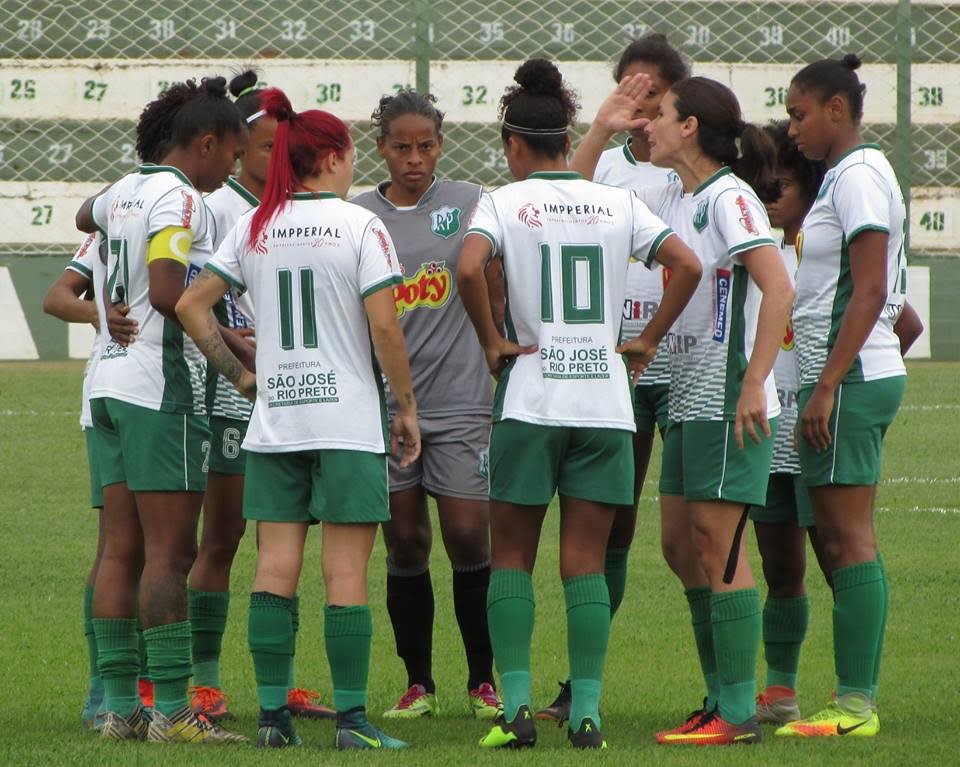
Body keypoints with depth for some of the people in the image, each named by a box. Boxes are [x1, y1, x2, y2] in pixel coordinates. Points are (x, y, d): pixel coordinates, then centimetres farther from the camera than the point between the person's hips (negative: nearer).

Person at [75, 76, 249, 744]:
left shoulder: (124, 191, 15)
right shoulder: (178, 198, -11)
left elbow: (86, 216, 40)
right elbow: (167, 292, -22)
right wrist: (231, 339, -15)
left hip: (112, 382, 9)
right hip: (162, 386, -9)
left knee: (121, 550, 7)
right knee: (170, 552, -9)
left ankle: (120, 706, 7)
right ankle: (171, 710, -12)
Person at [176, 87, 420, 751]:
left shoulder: (253, 228, 6)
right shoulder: (358, 225, -8)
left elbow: (192, 305, 5)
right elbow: (384, 326, -12)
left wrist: (239, 374, 11)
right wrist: (406, 407, -3)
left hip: (274, 420, 4)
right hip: (349, 419, -4)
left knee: (276, 565, 6)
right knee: (346, 570, -2)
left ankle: (273, 714, 4)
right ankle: (351, 717, -4)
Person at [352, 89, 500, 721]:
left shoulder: (468, 202, 1)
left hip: (459, 398, -2)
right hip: (384, 402, 2)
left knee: (469, 538, -4)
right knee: (405, 545, 5)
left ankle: (484, 680, 9)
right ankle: (418, 683, 14)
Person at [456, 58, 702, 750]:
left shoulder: (504, 203, -3)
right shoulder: (616, 203, 6)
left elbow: (469, 269, -20)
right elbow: (688, 265, -2)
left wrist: (493, 342, -7)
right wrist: (648, 342, 5)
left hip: (530, 398, -2)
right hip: (605, 399, 2)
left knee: (512, 558, 8)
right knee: (586, 564, 6)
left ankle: (517, 705, -3)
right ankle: (586, 710, -1)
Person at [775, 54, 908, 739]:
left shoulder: (858, 175, -12)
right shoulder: (847, 175, 18)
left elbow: (869, 291, -19)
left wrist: (827, 386, -21)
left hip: (851, 376, -10)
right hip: (858, 376, 10)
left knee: (849, 536, -10)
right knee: (837, 536, 10)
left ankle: (856, 705, -10)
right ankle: (859, 700, 11)